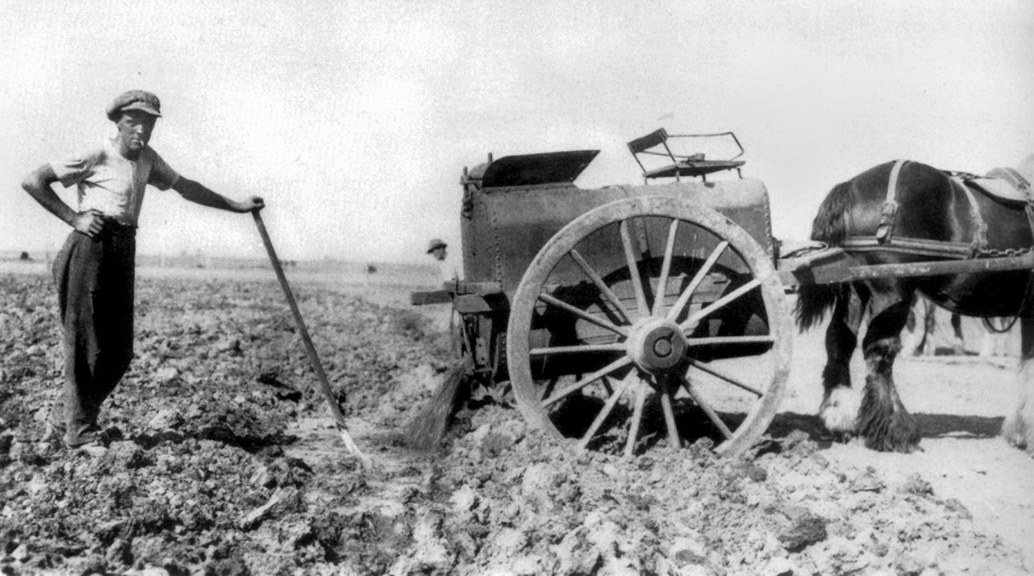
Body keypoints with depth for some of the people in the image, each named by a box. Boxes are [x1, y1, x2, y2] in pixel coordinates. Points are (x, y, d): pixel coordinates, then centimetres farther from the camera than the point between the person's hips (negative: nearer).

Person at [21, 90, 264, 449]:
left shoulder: (147, 160, 14)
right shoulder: (95, 157, -7)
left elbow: (184, 187, 26)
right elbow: (33, 181, -7)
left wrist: (237, 206, 26)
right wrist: (73, 218, -11)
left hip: (124, 252, 7)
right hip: (91, 248, -7)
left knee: (119, 352, 8)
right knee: (86, 346, -2)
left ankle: (61, 420, 25)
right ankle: (80, 431, 12)